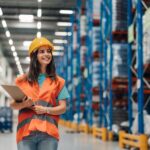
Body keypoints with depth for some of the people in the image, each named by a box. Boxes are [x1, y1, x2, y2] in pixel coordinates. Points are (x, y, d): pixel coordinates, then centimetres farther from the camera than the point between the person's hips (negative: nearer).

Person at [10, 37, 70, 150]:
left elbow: (63, 108, 5)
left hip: (48, 133, 0)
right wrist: (23, 104, -10)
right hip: (26, 132, 1)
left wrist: (46, 109, -12)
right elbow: (13, 104, 12)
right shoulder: (22, 80, 12)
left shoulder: (58, 81, 11)